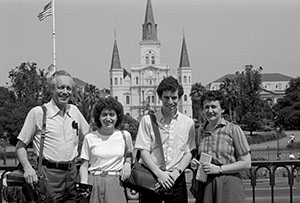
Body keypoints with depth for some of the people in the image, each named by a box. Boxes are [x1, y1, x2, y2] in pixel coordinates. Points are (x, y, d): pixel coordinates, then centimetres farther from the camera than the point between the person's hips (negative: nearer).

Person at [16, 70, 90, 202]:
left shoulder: (74, 110, 10)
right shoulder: (37, 112, -4)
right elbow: (20, 146, -1)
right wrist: (27, 167, -17)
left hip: (72, 173, 5)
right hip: (49, 174, -5)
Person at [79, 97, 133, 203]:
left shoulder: (125, 135, 7)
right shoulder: (89, 138, 4)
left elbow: (129, 155, 24)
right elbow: (84, 165, 5)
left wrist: (127, 163, 3)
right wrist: (83, 185, -9)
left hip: (116, 183, 0)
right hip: (93, 183, 0)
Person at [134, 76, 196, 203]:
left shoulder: (188, 123, 7)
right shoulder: (147, 120, 1)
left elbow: (189, 153, 6)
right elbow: (143, 151, -4)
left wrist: (176, 172, -9)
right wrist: (159, 173, -13)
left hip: (177, 179, 1)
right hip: (151, 178, -1)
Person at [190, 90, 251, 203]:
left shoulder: (234, 130, -5)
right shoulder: (200, 132, 11)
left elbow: (246, 163, -6)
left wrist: (219, 169, -12)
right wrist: (194, 163, 3)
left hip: (228, 186, -4)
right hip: (205, 186, 4)